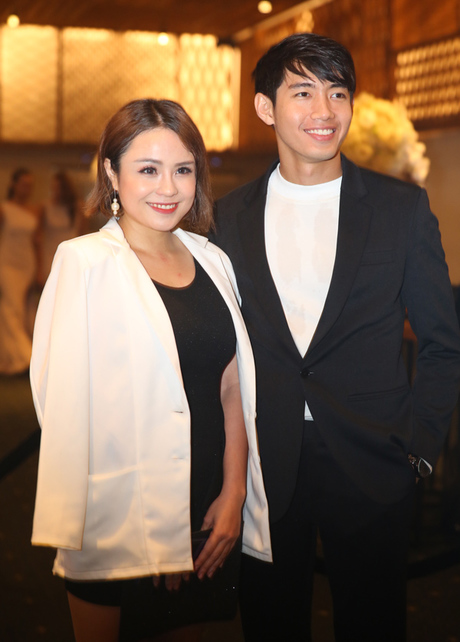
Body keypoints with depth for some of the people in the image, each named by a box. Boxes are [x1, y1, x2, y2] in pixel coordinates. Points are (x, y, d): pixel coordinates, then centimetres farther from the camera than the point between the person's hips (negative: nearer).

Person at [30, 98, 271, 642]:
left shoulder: (211, 261, 7)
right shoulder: (84, 262, -10)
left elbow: (231, 389, 8)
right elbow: (66, 407, -13)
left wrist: (234, 494, 0)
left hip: (204, 516, 5)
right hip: (118, 519, -5)